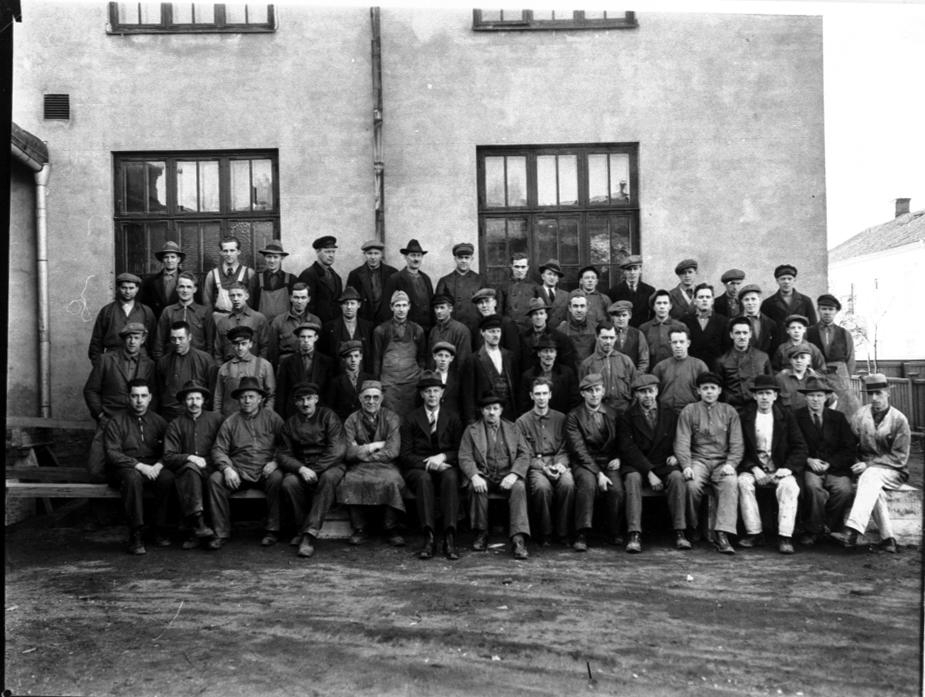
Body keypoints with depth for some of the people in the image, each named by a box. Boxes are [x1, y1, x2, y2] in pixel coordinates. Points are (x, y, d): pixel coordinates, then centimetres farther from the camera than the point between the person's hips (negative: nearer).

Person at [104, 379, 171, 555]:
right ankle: (135, 536, -34)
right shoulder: (116, 422, 3)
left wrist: (158, 465, -13)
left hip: (153, 469, 3)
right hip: (124, 469, -3)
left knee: (167, 477, -31)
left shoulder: (158, 421, 13)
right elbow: (112, 454, -7)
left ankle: (160, 531, -19)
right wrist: (139, 465, -19)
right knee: (133, 477, -38)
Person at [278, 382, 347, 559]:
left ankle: (310, 533, -36)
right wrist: (301, 469, -17)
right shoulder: (290, 423, 11)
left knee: (328, 478, -37)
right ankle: (302, 527, -12)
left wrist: (314, 470, -19)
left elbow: (337, 450, -10)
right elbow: (284, 454, 4)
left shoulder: (329, 417, 1)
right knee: (289, 482, -30)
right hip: (300, 466, 3)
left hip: (328, 465, -2)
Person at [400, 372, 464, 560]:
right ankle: (429, 538, -41)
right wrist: (428, 464, -15)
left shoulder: (453, 418, 15)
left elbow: (459, 451, 9)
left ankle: (450, 538, -41)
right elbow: (405, 454, 2)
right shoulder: (411, 419, 10)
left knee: (450, 477, -35)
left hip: (445, 466, 1)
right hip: (418, 468, -1)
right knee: (424, 479, -36)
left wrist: (442, 457, -12)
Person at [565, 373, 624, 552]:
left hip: (608, 463, 3)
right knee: (588, 483, -35)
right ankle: (582, 534, -28)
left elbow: (620, 443, 21)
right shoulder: (573, 417, -2)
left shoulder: (613, 414, 11)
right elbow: (579, 450, -10)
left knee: (616, 489, -27)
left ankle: (613, 532, -5)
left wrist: (617, 458, -1)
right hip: (583, 464, -3)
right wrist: (597, 473, -20)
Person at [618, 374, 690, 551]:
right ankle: (635, 535, -38)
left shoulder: (671, 415, 13)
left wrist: (675, 456, -4)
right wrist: (649, 472, -17)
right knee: (633, 478, -34)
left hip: (663, 467, 2)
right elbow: (628, 449, -7)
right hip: (636, 466, -2)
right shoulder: (627, 417, 3)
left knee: (677, 476, -30)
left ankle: (680, 533, -27)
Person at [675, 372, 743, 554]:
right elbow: (682, 442, 1)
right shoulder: (689, 411, 9)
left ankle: (722, 534, -36)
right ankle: (693, 529, -6)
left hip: (723, 462, 1)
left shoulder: (729, 412, 13)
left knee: (731, 483, -32)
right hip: (698, 459, -1)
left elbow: (737, 444, 8)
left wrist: (731, 464, -11)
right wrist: (686, 466, -15)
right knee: (693, 484, -32)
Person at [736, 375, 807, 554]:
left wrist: (788, 468, -13)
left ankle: (785, 537, -26)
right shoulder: (744, 416, 3)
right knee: (743, 482, -29)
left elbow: (800, 448, 3)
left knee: (789, 485, -29)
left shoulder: (786, 417, 6)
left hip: (780, 470, 0)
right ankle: (753, 533, -21)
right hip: (754, 468, 0)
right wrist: (754, 468, -14)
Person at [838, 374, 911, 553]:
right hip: (865, 469, 3)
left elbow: (899, 458, -5)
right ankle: (887, 537, -27)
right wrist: (859, 464, -8)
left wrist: (869, 465, -15)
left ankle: (854, 527, -49)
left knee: (870, 476, -35)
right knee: (873, 488, -31)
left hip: (893, 472, -3)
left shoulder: (899, 420, -2)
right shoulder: (860, 415, 7)